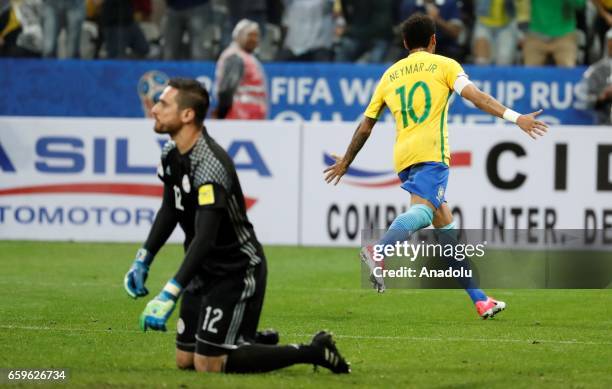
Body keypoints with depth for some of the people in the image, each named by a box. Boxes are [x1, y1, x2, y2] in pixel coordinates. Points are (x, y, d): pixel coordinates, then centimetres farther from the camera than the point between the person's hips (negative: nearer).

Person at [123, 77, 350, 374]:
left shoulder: (211, 166, -29)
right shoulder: (171, 153, 0)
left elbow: (205, 238, -36)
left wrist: (169, 294, -43)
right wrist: (142, 261, 15)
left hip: (237, 271, -9)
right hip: (205, 271, 9)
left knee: (208, 365, -11)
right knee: (185, 360, 9)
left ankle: (314, 352, -2)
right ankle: (253, 340, 31)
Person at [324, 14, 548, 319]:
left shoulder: (390, 75, 22)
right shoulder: (443, 65, 10)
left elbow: (365, 126, 25)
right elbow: (475, 96, -6)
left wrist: (345, 162, 36)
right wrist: (515, 118, -12)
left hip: (403, 157, 6)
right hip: (431, 152, -6)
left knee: (446, 226, 12)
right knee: (422, 210, -26)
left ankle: (480, 300, 12)